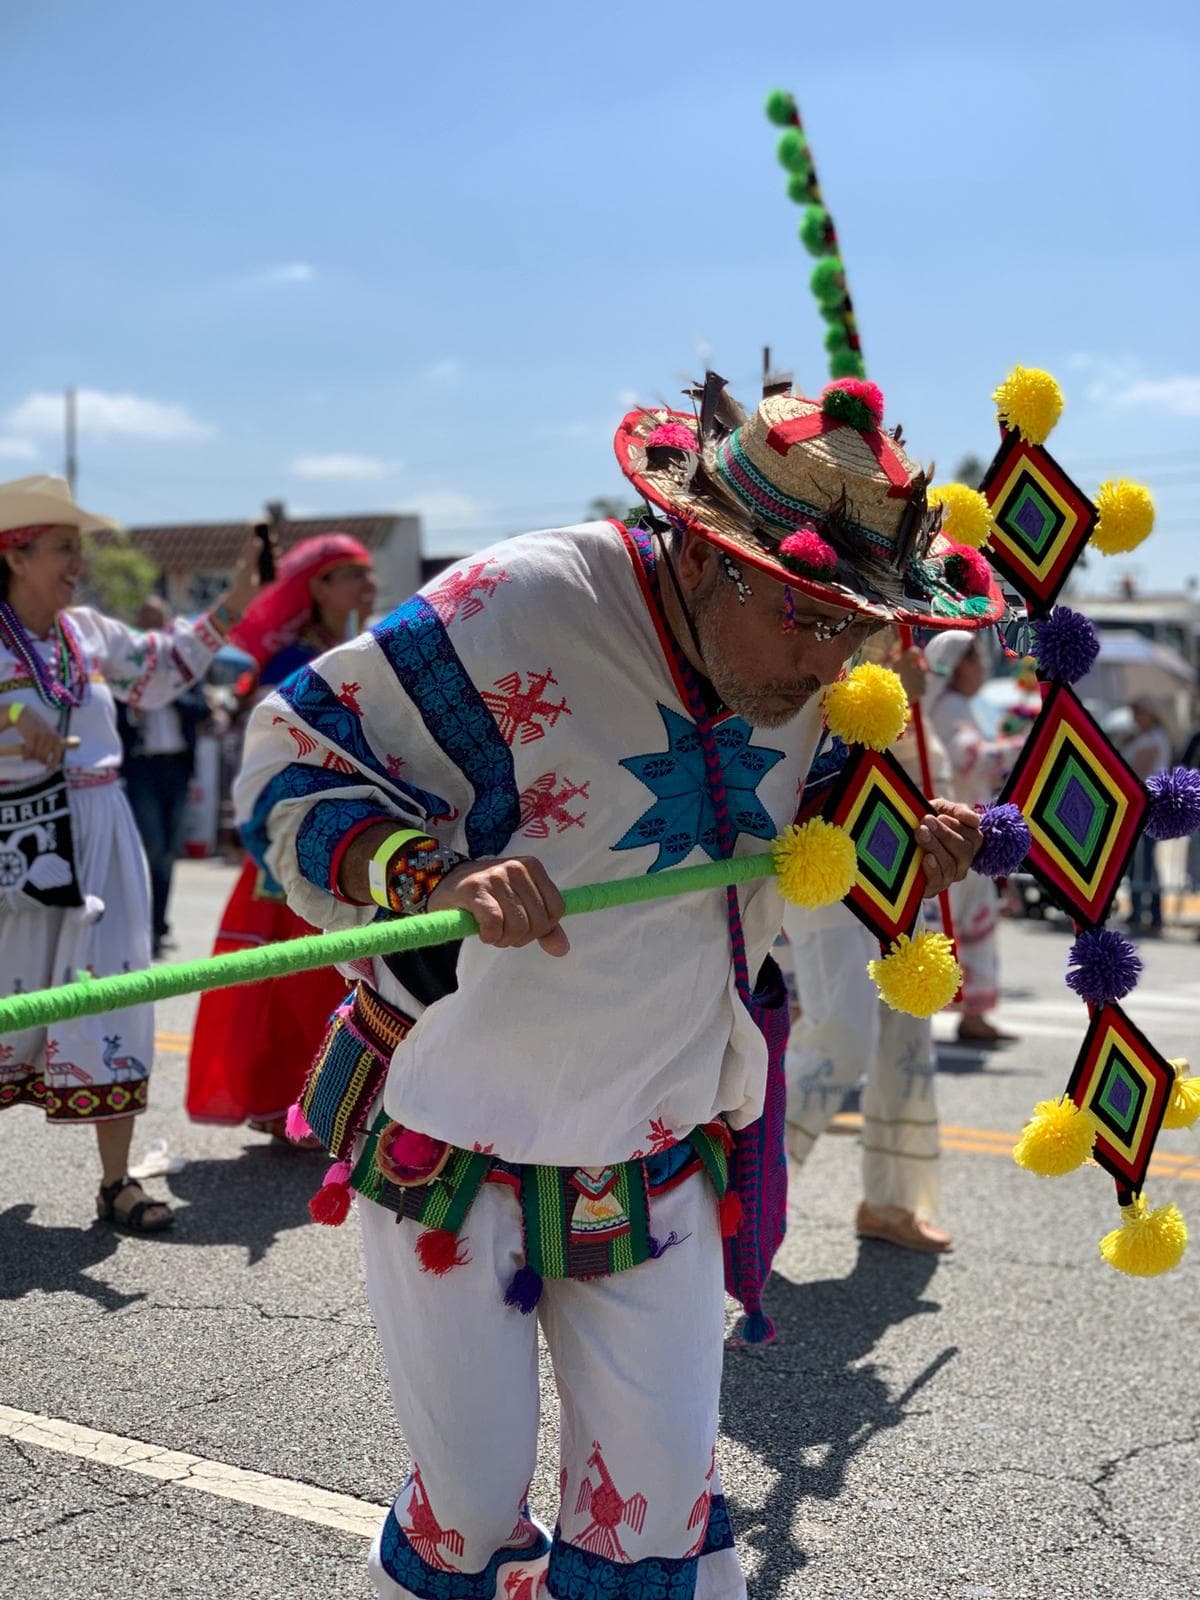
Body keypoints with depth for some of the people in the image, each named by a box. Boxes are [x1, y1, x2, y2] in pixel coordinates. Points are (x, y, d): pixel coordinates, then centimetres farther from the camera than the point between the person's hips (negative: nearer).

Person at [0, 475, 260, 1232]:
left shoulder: (89, 632, 8)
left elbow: (163, 669, 20)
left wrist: (233, 605, 15)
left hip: (98, 843, 4)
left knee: (112, 997, 2)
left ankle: (117, 1179, 9)